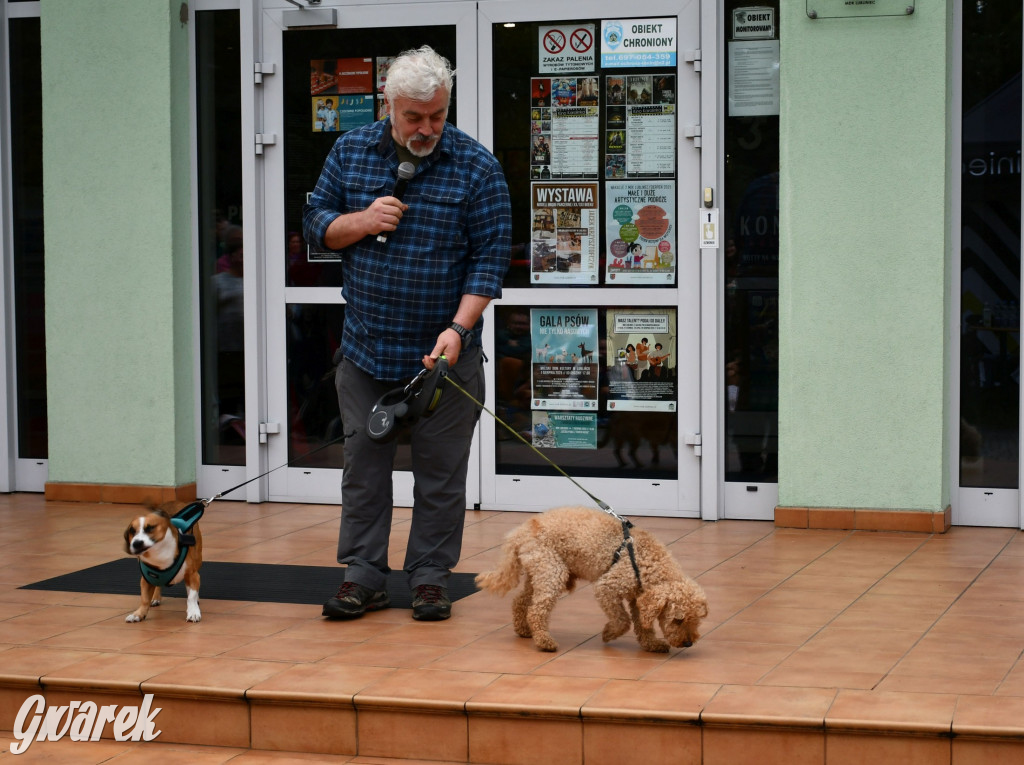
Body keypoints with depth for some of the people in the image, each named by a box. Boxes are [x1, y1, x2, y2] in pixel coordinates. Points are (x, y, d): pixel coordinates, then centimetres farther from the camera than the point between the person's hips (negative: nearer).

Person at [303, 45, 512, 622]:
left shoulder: (476, 166, -7)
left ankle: (431, 577, 14)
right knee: (364, 464, 6)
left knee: (441, 471, 4)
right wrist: (362, 221, -13)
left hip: (443, 353, -2)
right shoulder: (351, 152, 3)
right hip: (366, 349, 3)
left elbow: (491, 255, -8)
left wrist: (459, 327, -19)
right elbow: (315, 223, 9)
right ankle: (365, 576, 15)